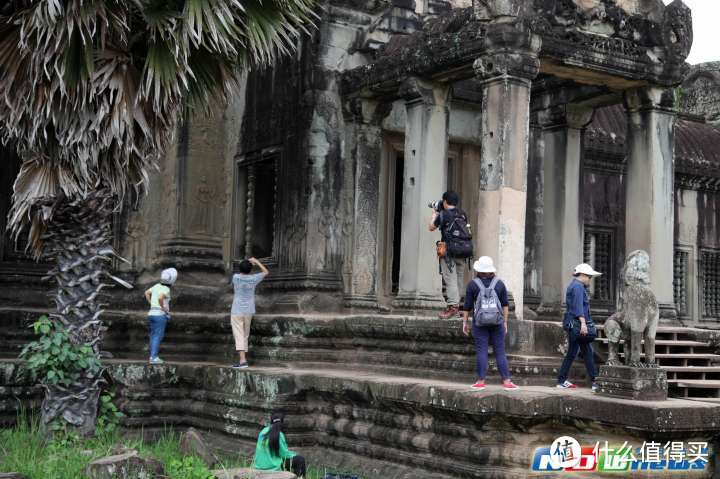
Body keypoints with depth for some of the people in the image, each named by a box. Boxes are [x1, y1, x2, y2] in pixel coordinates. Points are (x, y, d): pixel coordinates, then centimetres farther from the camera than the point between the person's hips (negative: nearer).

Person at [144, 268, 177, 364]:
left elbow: (147, 293, 21)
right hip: (160, 315, -8)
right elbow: (160, 298, -33)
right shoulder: (166, 289, -15)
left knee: (153, 336, 13)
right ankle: (154, 358, -9)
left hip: (152, 313, 8)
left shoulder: (158, 285, 10)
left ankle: (152, 356, 14)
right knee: (158, 337, -6)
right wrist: (163, 308, -17)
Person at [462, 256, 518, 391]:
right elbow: (505, 305, 4)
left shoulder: (473, 284, -4)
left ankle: (481, 381, 5)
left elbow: (467, 306, -2)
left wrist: (465, 322, 7)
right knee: (500, 352, 5)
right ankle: (507, 381, 4)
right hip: (497, 323, 2)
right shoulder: (499, 283, 2)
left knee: (481, 352, 3)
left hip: (479, 323, -2)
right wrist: (505, 322, 11)